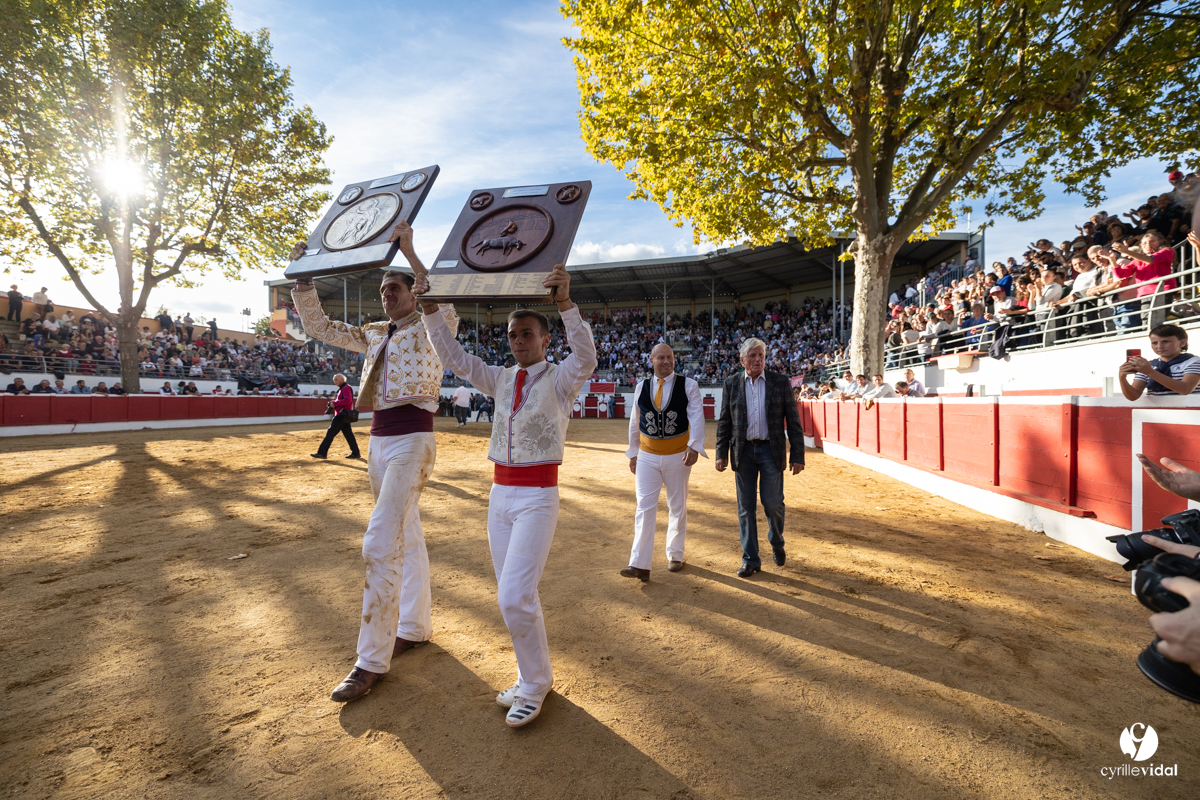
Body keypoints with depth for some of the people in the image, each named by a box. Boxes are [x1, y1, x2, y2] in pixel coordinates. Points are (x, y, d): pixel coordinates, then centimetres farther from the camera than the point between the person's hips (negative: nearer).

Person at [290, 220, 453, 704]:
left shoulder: (433, 329, -4)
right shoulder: (374, 335, 16)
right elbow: (318, 327, 20)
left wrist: (409, 251, -28)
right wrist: (303, 277, 9)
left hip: (412, 439, -8)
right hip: (378, 440, 8)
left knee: (379, 544, -12)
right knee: (408, 536, 16)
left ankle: (372, 660, -2)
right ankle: (415, 628, 30)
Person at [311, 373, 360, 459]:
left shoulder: (346, 388, -11)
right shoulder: (342, 389, 21)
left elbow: (347, 400, -23)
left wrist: (335, 403, -17)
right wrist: (334, 402, 6)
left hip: (342, 415, -10)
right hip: (344, 416, 10)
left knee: (330, 433, -7)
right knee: (348, 434, 9)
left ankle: (322, 453, -4)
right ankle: (355, 453, 9)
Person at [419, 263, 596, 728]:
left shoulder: (559, 380, -5)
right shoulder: (501, 380, 11)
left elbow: (585, 359, -26)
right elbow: (456, 359, 7)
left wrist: (566, 304, -39)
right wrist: (431, 313, -4)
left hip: (537, 497, -6)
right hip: (500, 494, 6)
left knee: (514, 597, -11)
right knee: (514, 597, 13)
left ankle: (534, 683, 13)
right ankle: (533, 678, 30)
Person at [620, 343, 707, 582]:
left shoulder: (688, 385, -3)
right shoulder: (641, 387, 4)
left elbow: (696, 417, -12)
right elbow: (635, 422, 10)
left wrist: (694, 447, -26)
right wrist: (633, 453, 12)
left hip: (678, 456, -1)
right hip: (647, 457, 1)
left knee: (678, 508, 12)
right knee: (644, 508, -6)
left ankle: (675, 556, 30)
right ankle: (640, 565, -6)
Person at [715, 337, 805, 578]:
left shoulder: (781, 382, 0)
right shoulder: (731, 383, 4)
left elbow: (793, 420, 0)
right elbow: (724, 421, 6)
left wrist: (798, 455, -4)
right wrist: (722, 453, 1)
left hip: (771, 451, -1)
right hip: (743, 451, 1)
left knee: (773, 504, -1)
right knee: (746, 507, 5)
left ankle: (777, 544, 30)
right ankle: (750, 560, 16)